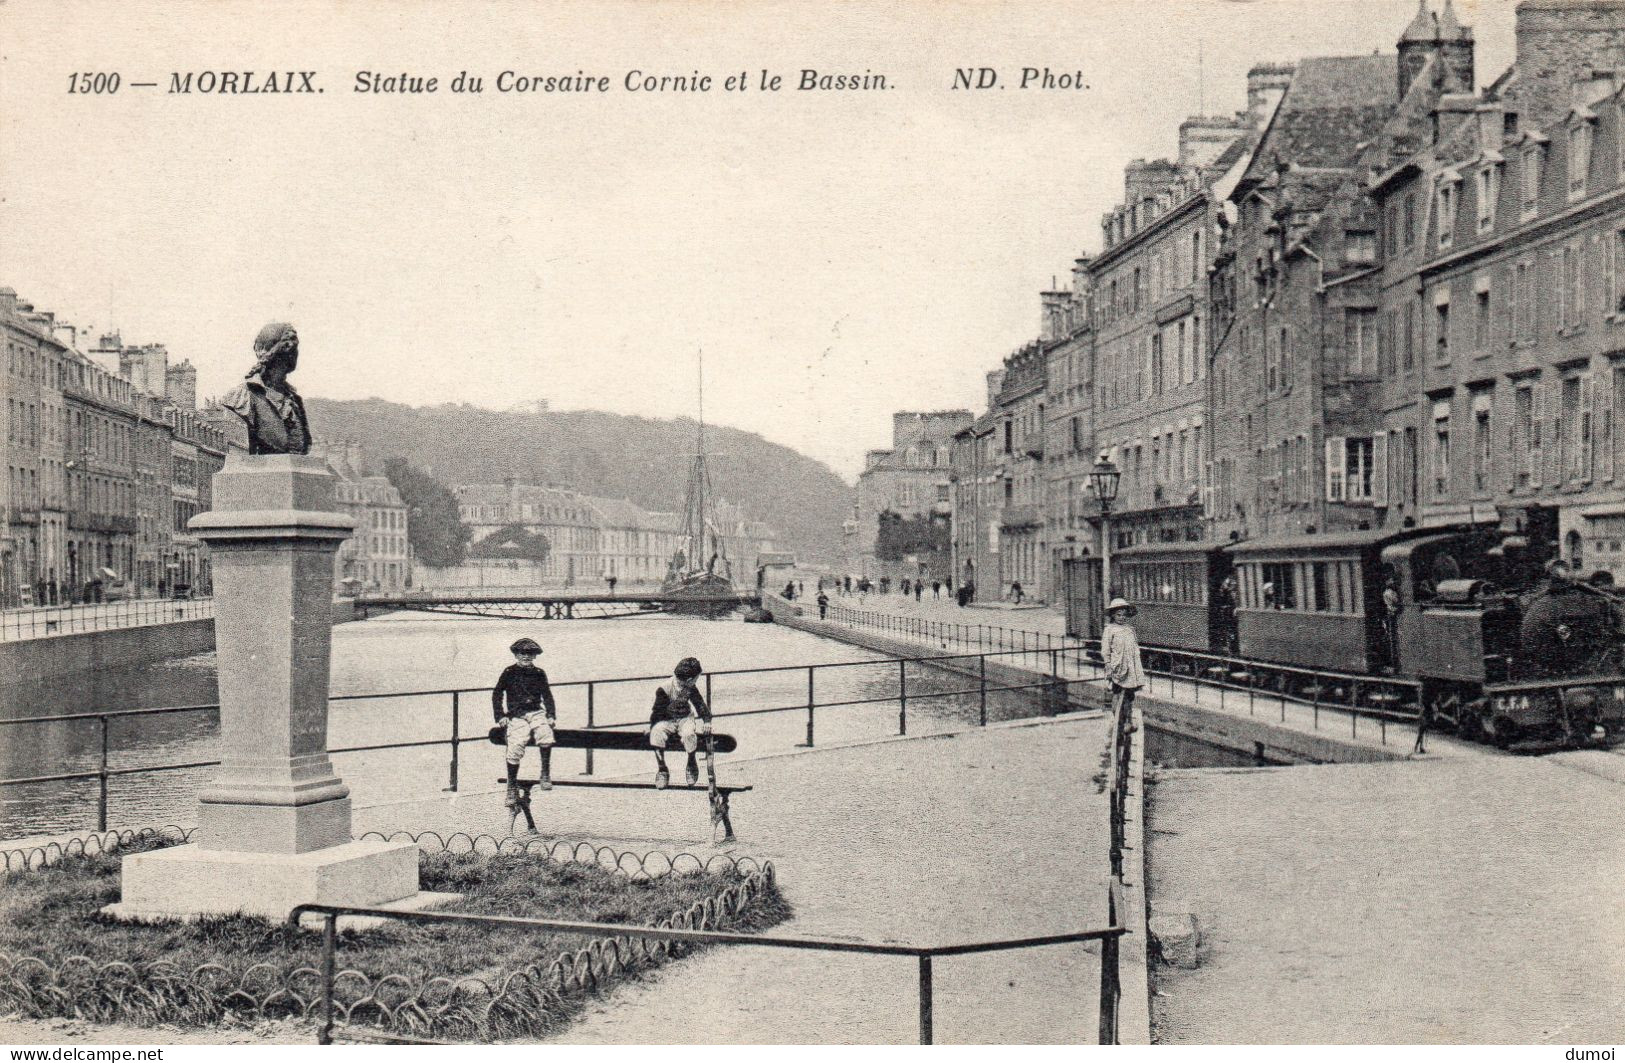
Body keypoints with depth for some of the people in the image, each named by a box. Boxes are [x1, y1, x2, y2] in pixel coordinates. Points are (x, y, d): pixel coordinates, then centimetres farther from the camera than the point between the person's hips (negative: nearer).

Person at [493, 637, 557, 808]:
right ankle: (512, 786, -7)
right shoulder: (509, 672, 8)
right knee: (515, 746, -21)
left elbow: (547, 695, 15)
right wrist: (500, 715, 1)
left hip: (537, 712, 1)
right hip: (516, 715, -1)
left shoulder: (539, 673, 13)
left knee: (545, 733, -30)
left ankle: (546, 773, -16)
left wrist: (551, 715, 1)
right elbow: (497, 693, 10)